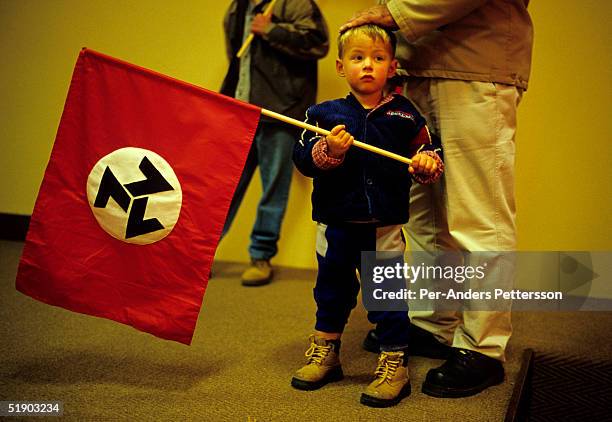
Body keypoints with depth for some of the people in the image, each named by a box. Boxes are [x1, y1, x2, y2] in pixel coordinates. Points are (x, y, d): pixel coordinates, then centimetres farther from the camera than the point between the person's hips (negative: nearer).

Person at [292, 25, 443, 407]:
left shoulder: (405, 114, 1)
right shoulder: (325, 113, 0)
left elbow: (427, 150, 8)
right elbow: (303, 158, -5)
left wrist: (428, 163, -14)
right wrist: (328, 151, -23)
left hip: (385, 225, -1)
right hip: (336, 222, 2)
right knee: (332, 289, 17)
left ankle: (395, 364, 17)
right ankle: (325, 354, 35)